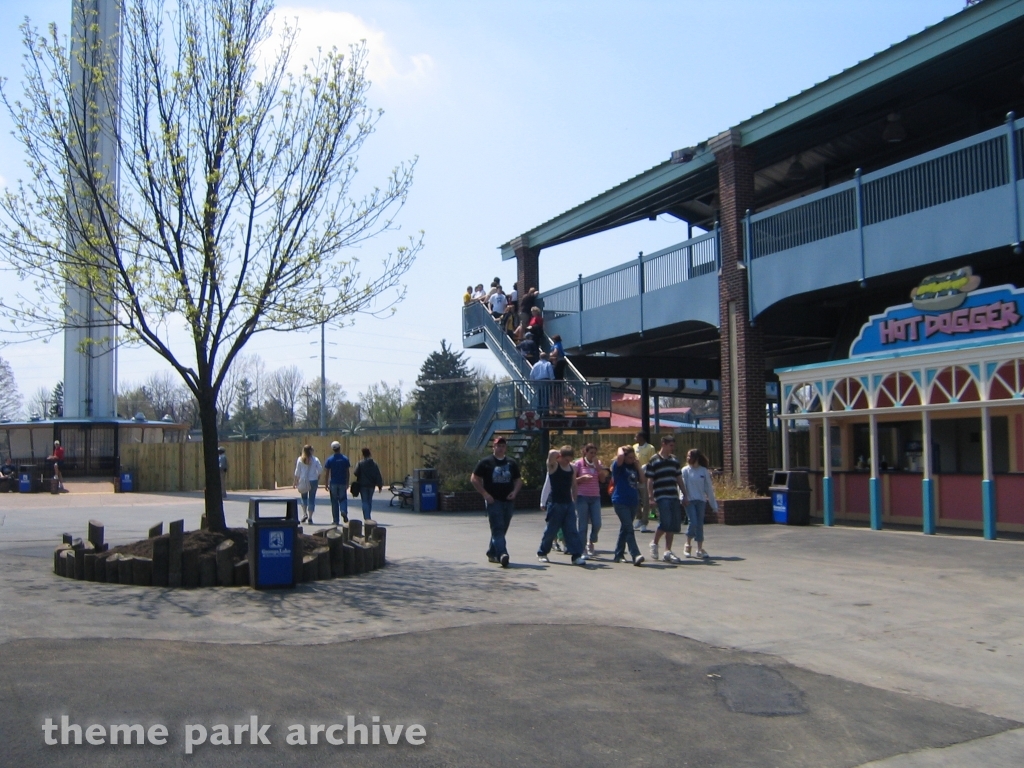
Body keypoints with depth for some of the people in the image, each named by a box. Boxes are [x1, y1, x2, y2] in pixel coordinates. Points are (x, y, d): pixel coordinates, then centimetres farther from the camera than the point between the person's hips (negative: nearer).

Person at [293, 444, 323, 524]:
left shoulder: (300, 460, -2)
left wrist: (296, 482, 4)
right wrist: (318, 478, 11)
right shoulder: (315, 460, -2)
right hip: (313, 481, 0)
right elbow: (320, 470, -5)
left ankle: (304, 513, 3)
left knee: (304, 497, 18)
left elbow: (297, 472, -2)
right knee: (312, 498, 6)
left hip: (303, 481, 0)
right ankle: (310, 517, 4)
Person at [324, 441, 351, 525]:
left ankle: (336, 520, 8)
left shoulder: (329, 460, -4)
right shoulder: (345, 459, -1)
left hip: (333, 483, 0)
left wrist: (326, 484, 3)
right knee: (343, 498, 12)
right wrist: (347, 483, 9)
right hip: (342, 483, 1)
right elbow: (347, 472, 1)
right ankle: (344, 511, -17)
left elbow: (327, 473, -4)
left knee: (334, 501, 7)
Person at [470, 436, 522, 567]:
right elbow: (474, 479, -1)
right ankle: (502, 554, -26)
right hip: (493, 501, -5)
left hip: (508, 501, 5)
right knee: (497, 528, -15)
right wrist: (485, 494, -10)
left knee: (501, 529, 11)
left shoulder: (511, 463, 13)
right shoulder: (486, 462, 0)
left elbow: (518, 480, 20)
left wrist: (514, 491, 0)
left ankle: (492, 553, 24)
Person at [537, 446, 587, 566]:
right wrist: (559, 454, -9)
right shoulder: (554, 466, -8)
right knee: (550, 530, 4)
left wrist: (574, 501, 15)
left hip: (568, 503, 5)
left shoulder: (572, 468, 9)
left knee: (572, 531, -1)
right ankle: (542, 553, 21)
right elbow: (551, 453, -29)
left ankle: (576, 555, -4)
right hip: (555, 503, -5)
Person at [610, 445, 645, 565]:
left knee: (625, 529, 14)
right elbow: (620, 456, -27)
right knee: (629, 529, -15)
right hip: (620, 502, -7)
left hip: (633, 502, 7)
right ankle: (635, 555, -21)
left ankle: (618, 555, 24)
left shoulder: (634, 467, 13)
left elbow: (642, 481, 7)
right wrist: (620, 449, -5)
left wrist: (638, 466, 2)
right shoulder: (619, 466, -5)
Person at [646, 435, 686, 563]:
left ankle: (668, 552, 12)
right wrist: (651, 497, -9)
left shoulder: (675, 461, 15)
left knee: (674, 525, 4)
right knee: (665, 522, -15)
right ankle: (654, 543, 9)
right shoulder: (653, 461, -2)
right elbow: (649, 481, -3)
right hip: (661, 496, -6)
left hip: (674, 497, 6)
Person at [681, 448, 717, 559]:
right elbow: (682, 485, -5)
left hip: (701, 501, 2)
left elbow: (709, 488, 8)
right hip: (690, 500, -2)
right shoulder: (685, 470, -1)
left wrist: (713, 504, 9)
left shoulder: (704, 471, 4)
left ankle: (700, 549, 12)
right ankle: (688, 544, 9)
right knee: (693, 522, -12)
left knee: (700, 524, 5)